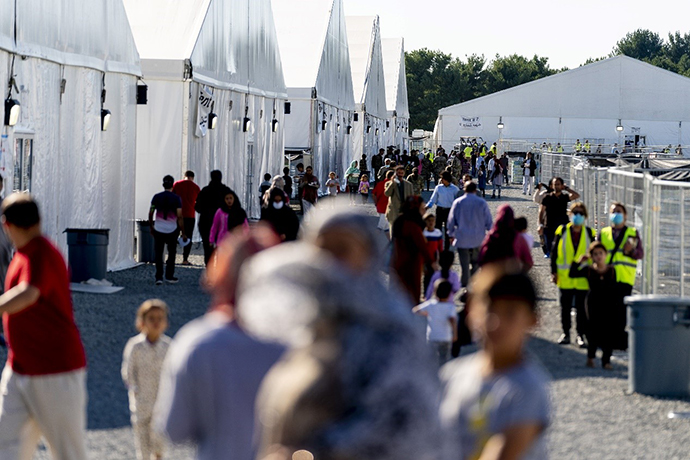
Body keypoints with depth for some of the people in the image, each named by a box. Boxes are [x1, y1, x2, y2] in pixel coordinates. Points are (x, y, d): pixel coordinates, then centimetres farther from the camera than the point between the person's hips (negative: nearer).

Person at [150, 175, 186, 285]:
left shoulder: (156, 197, -1)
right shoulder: (176, 199, -7)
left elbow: (150, 214, 1)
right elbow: (179, 216, -11)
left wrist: (151, 227, 16)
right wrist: (183, 233, -5)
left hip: (158, 229, 1)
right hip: (172, 230, -1)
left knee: (159, 254, 6)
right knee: (172, 253, 14)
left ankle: (159, 277, -1)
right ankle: (169, 276, 18)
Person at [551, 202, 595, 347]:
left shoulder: (589, 233, 2)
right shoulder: (562, 231, 1)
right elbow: (554, 252, 5)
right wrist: (554, 272, 1)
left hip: (583, 278, -1)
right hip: (565, 277, 1)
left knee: (581, 308, 1)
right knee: (565, 307, 9)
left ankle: (581, 335, 8)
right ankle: (566, 333, 20)